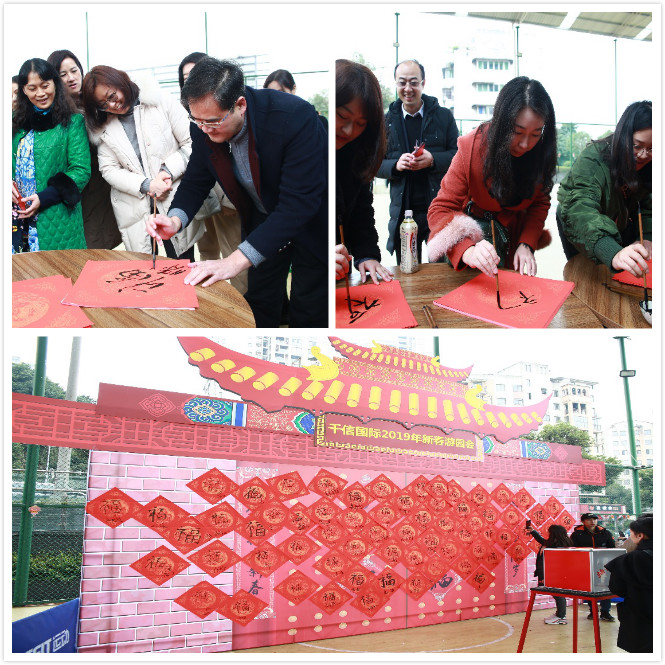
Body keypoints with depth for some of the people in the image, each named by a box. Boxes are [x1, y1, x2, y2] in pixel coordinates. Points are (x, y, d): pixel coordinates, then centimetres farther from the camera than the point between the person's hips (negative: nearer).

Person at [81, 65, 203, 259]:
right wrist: (146, 185, -12)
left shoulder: (162, 103, 1)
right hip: (136, 211, 2)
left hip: (176, 203, -2)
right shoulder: (104, 129, 8)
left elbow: (192, 143, -2)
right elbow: (109, 170, 2)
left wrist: (169, 170, -14)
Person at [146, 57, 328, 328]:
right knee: (259, 305, 12)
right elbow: (196, 181, -1)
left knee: (308, 313, 4)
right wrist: (175, 219, -25)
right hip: (261, 219, 5)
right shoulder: (204, 127, -17)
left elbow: (298, 203, -38)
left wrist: (236, 261, -42)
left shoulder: (295, 116, -36)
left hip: (312, 221, -4)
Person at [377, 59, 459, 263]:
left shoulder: (444, 116, 6)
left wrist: (432, 160, -17)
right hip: (402, 212, 1)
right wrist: (395, 165, -13)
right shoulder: (387, 120, 9)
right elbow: (375, 164, 8)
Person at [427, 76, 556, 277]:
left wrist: (526, 244, -19)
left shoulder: (541, 151, -16)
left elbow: (540, 202, -1)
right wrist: (468, 251, -50)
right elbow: (440, 210, -31)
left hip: (511, 234, 3)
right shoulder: (472, 146, -27)